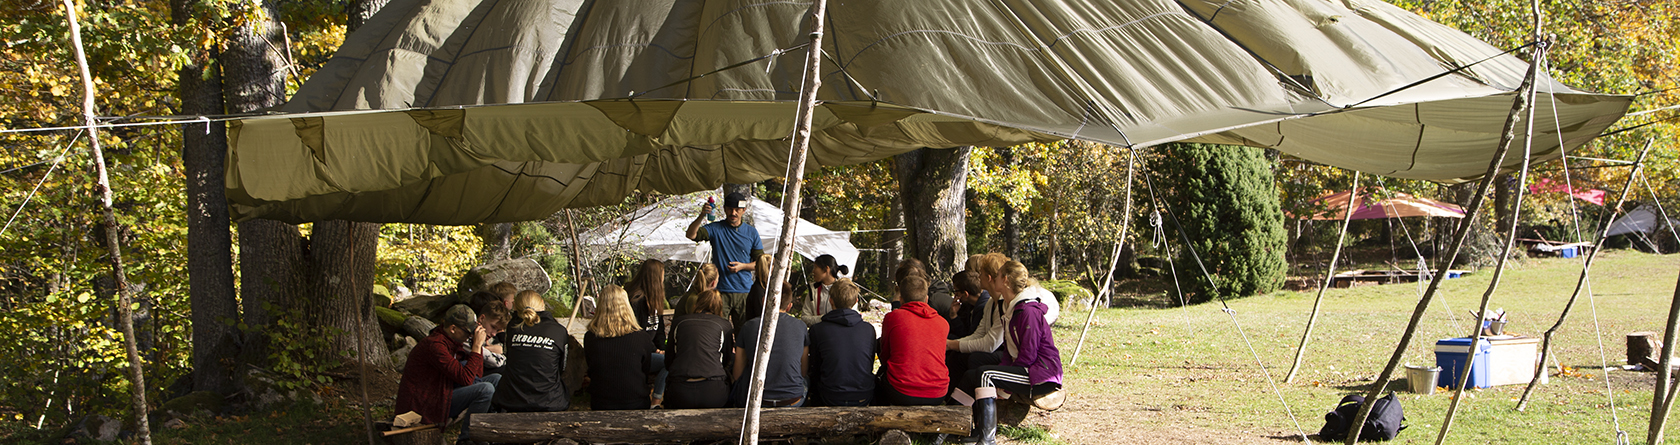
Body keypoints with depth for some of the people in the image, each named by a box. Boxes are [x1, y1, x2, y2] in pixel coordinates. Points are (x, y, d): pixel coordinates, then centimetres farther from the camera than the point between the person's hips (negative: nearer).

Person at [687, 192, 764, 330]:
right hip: (720, 291, -2)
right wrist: (702, 216, -29)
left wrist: (742, 266, -7)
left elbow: (761, 262, 12)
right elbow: (691, 235, -14)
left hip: (745, 291, 2)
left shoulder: (751, 232, 9)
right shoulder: (715, 229, 2)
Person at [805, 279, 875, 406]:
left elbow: (815, 370, 2)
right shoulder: (869, 329, -1)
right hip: (864, 398, 2)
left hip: (831, 400, -2)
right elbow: (870, 366, 11)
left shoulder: (817, 330, -7)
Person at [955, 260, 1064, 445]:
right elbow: (1010, 353, 14)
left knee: (984, 375, -26)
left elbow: (1027, 357, -20)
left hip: (1042, 374, -10)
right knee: (971, 375, 3)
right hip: (1026, 372, 10)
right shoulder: (1012, 308, 14)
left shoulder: (1028, 311, -17)